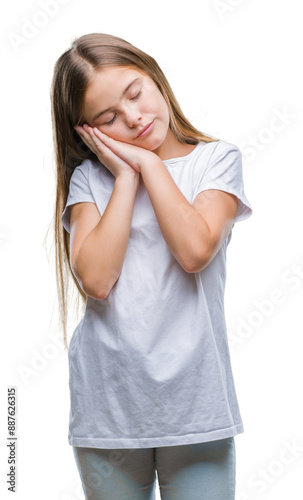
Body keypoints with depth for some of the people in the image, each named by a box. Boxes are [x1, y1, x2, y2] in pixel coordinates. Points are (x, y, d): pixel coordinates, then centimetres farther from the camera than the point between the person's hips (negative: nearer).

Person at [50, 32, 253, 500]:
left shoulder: (217, 158, 2)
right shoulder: (90, 176, 4)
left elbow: (195, 250, -16)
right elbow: (96, 279, -12)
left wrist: (149, 163, -7)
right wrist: (126, 177, -8)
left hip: (194, 396, -1)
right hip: (109, 402, 1)